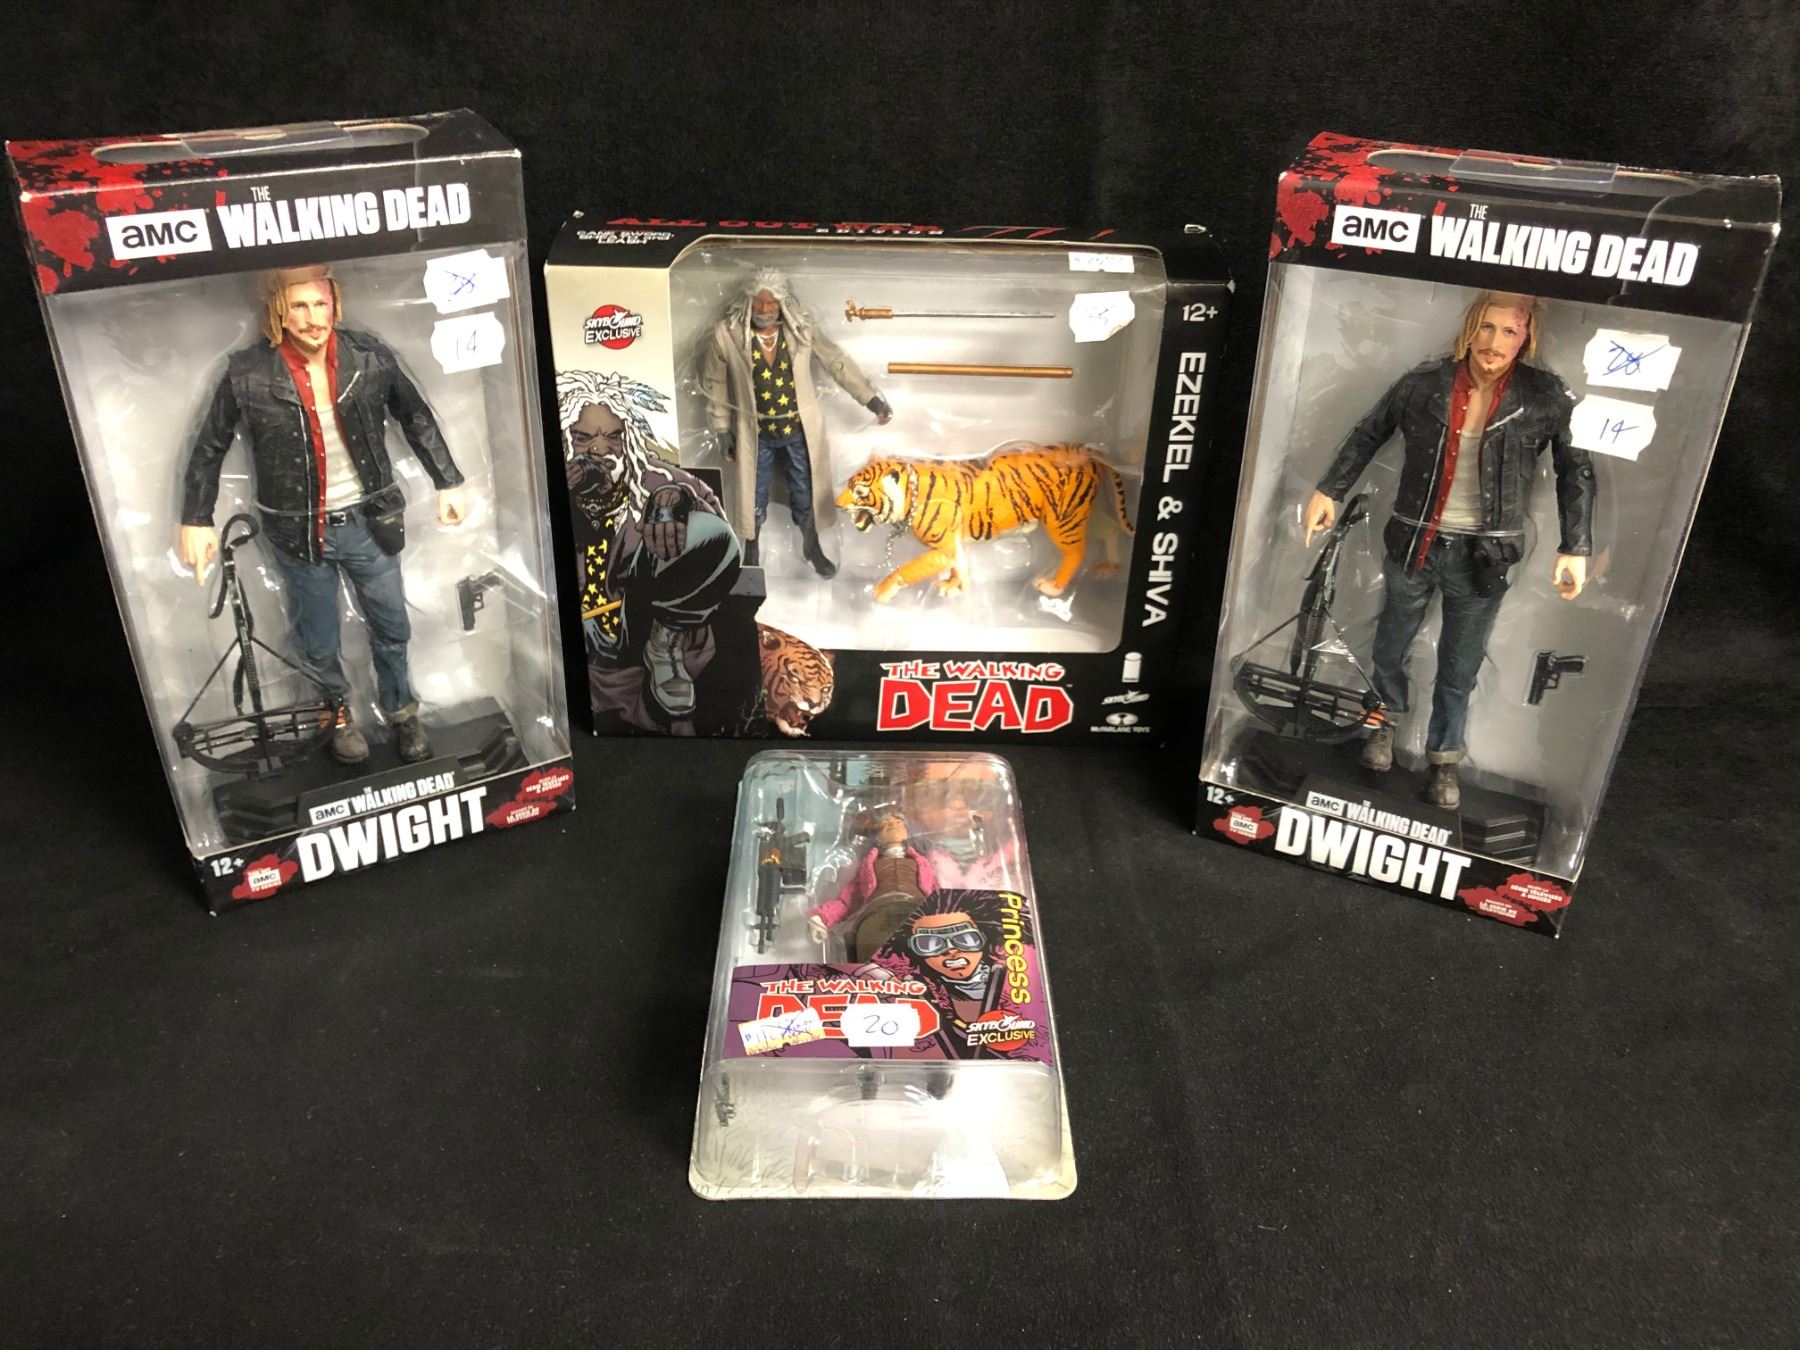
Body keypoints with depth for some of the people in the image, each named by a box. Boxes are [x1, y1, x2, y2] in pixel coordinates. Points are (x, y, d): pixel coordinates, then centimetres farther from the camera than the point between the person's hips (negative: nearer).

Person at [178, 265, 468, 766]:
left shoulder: (369, 356, -11)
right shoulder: (248, 375, -15)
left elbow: (417, 418, 4)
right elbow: (208, 449, -2)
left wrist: (448, 482, 5)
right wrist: (196, 521, -1)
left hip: (367, 522, 2)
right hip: (299, 534, -1)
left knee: (392, 629, 17)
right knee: (319, 646, 14)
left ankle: (401, 710, 42)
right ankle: (337, 714, 41)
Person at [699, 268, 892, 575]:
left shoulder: (802, 329, -12)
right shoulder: (727, 334, -16)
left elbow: (837, 363, -5)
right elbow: (715, 384, -3)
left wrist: (872, 399, -9)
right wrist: (722, 431, -1)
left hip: (799, 430, 1)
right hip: (755, 434, -1)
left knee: (806, 494, 17)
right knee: (754, 498, 15)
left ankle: (812, 548, 44)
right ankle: (750, 557, 40)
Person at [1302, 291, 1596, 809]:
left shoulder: (1545, 397, -8)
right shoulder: (1426, 382, -7)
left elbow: (1576, 471, 1)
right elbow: (1367, 435, 6)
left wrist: (1575, 548, -4)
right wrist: (1329, 491, 2)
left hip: (1484, 555, -1)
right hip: (1415, 545, 1)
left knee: (1459, 670, 8)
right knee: (1389, 648, 17)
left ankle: (1444, 759, 30)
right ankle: (1387, 720, 46)